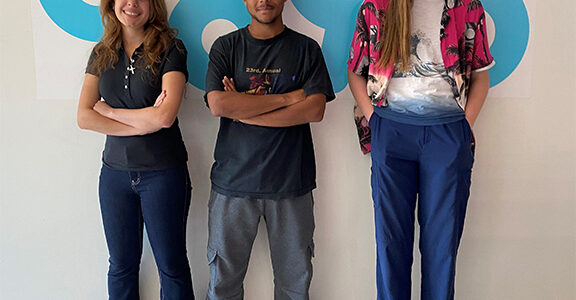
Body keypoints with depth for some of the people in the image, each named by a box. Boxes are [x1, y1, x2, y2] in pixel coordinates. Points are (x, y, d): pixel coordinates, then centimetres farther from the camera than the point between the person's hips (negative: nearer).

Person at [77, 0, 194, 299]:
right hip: (115, 171, 4)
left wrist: (108, 109, -6)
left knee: (171, 265, 7)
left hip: (163, 173, -4)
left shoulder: (170, 49, -7)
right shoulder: (101, 54, 7)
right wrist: (142, 125, -13)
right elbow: (84, 117, -2)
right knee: (121, 265, 16)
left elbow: (165, 117, -18)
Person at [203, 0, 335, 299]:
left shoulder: (306, 49, 6)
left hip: (290, 182, 0)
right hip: (234, 179, 0)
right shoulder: (226, 47, 6)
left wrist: (242, 111, -10)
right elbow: (217, 104, -10)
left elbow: (315, 109, -8)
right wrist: (288, 97, -10)